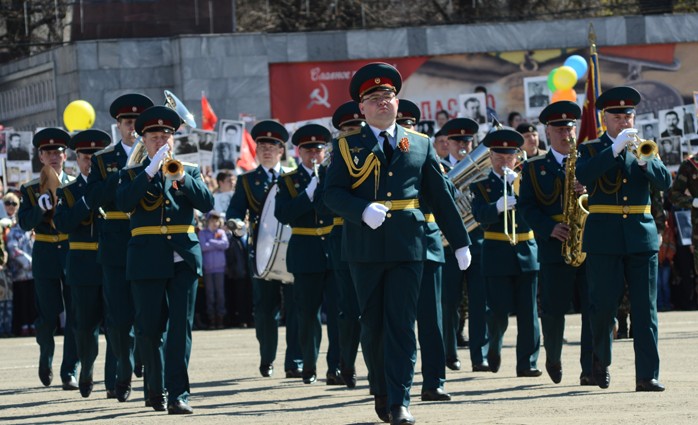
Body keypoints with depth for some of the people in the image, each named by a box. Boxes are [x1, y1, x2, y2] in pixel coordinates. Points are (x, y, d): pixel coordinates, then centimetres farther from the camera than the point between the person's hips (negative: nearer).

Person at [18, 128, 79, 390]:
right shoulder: (30, 189, 5)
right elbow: (25, 223, -8)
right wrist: (42, 205, -23)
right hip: (45, 257, 0)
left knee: (75, 315, -3)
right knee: (48, 315, 0)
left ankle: (69, 372, 3)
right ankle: (46, 356, 29)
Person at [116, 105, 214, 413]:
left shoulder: (190, 171, 14)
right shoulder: (133, 174, 10)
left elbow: (206, 203, -2)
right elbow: (123, 202, -10)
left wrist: (181, 178, -17)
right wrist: (151, 171, -18)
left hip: (184, 258, 0)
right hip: (147, 259, 0)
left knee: (181, 326, -8)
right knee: (149, 328, 1)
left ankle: (178, 394, -11)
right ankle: (155, 387, 19)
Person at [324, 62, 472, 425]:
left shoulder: (420, 145, 9)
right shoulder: (347, 146, 5)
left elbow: (440, 196, 11)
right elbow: (332, 194, -3)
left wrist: (460, 241, 11)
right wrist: (363, 211, -21)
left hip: (407, 246, 0)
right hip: (365, 248, 0)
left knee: (401, 324, -6)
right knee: (372, 325, 8)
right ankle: (380, 391, 25)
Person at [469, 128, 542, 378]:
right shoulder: (481, 185, 5)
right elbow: (481, 216, -12)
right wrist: (498, 206, -31)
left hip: (526, 253, 2)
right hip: (496, 255, -2)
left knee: (528, 312, -2)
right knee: (499, 311, -5)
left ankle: (527, 363, 2)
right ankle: (494, 346, 23)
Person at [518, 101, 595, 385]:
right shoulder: (534, 168, 12)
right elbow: (526, 207, 1)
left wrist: (588, 191, -14)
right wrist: (550, 228, -15)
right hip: (554, 246, -1)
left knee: (593, 308, -7)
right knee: (553, 308, 0)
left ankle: (591, 369, -7)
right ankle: (553, 358, 24)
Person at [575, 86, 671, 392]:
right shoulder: (591, 150, 7)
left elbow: (665, 182, 0)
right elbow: (581, 176, -15)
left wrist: (644, 160, -17)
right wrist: (615, 149, -21)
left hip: (642, 237, 2)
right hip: (604, 240, -2)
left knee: (645, 309, -4)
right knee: (603, 307, 0)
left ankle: (647, 375, -6)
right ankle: (601, 361, 25)